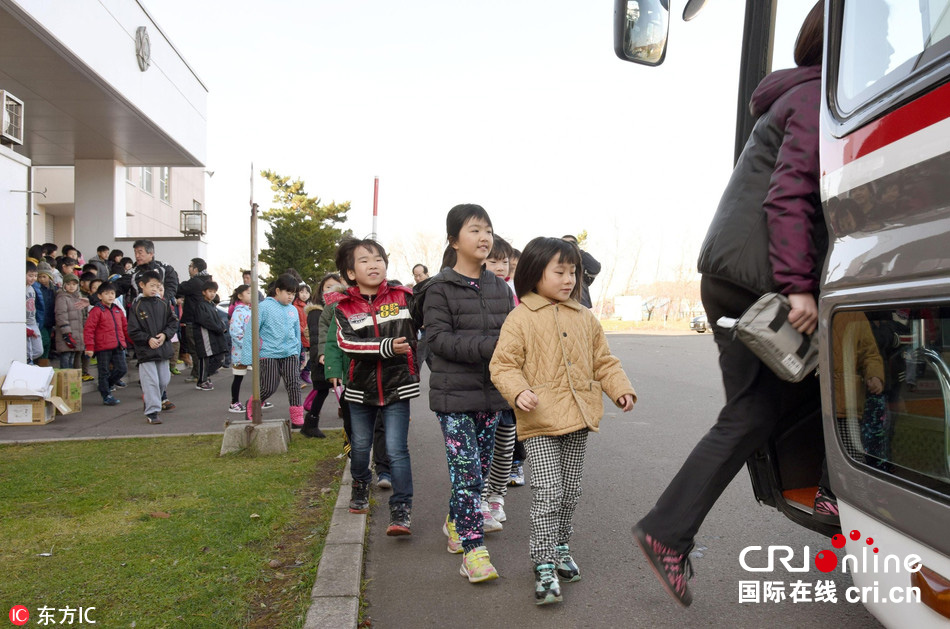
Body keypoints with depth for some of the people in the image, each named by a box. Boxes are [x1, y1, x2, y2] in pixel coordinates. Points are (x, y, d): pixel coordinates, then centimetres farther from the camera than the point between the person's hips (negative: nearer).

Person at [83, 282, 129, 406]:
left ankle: (107, 383, 32)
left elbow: (125, 327, 20)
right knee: (104, 372, 5)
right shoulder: (97, 311, -8)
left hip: (118, 346, 6)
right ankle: (106, 396, 16)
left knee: (122, 369, 5)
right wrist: (89, 347, -16)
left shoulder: (118, 310, 11)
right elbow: (88, 329, -11)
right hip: (103, 347, -5)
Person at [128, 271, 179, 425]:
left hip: (163, 349, 5)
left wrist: (165, 334, -9)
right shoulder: (136, 306, -6)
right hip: (145, 350, -5)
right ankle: (152, 412, 0)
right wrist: (148, 339, -17)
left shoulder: (163, 304, 5)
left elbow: (173, 323, 8)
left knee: (164, 380, 12)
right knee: (151, 381, -6)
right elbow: (133, 331, -7)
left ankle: (152, 403, 34)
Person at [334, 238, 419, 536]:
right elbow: (348, 344, -18)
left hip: (398, 386, -2)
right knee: (360, 446, 18)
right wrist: (387, 347, -28)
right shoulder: (344, 308, -3)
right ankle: (361, 485, 46)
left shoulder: (403, 297, -3)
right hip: (361, 387, 2)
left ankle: (401, 509, 3)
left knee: (396, 449, -7)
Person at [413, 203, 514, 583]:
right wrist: (487, 347, -23)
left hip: (491, 393, 6)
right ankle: (473, 550, 1)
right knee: (466, 472, -8)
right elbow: (438, 338, -13)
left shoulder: (500, 288, 11)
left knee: (480, 468, 15)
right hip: (454, 394, -6)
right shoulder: (439, 288, -6)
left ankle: (454, 522, 38)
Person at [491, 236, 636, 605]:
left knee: (570, 491, 15)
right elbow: (503, 364, -8)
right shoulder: (521, 319, -6)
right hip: (540, 423, -5)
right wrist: (517, 392, -25)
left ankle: (560, 547, 35)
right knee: (547, 491, -9)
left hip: (578, 421, 6)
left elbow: (603, 361, 16)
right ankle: (544, 565, 2)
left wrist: (620, 389, 1)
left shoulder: (585, 319, 11)